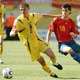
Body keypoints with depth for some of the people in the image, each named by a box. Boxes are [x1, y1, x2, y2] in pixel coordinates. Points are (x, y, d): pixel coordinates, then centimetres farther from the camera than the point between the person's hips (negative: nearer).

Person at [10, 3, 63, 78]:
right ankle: (51, 73, 27)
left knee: (51, 54, -6)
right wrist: (14, 32, -48)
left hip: (37, 40, 4)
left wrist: (54, 16, 25)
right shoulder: (18, 21, -19)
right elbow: (11, 33, -23)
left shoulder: (33, 16, -3)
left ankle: (55, 63, 29)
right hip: (30, 44, -4)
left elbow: (42, 15, 17)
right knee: (41, 61, 2)